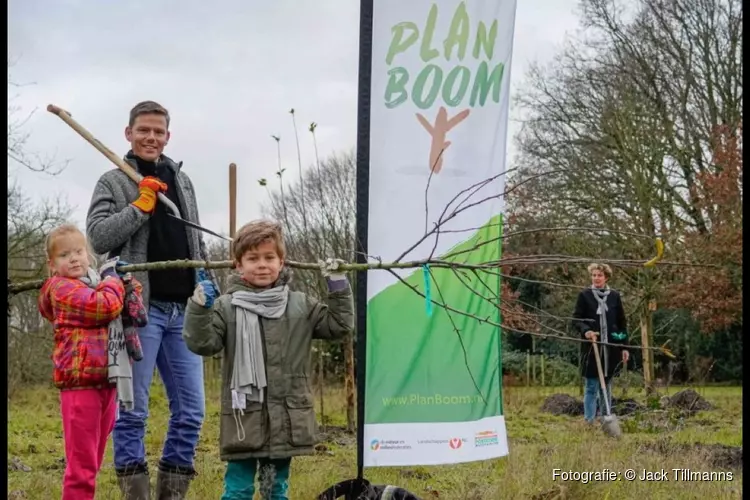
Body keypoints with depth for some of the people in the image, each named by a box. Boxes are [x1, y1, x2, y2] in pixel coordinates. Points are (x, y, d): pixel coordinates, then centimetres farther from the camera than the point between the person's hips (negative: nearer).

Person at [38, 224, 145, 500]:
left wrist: (127, 281, 5)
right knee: (82, 462, -8)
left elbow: (134, 312, 18)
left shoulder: (95, 282, 20)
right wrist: (111, 278, -3)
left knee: (93, 460, 14)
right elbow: (105, 306, -20)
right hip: (81, 382, -8)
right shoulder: (62, 288, -6)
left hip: (106, 381, 8)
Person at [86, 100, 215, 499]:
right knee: (132, 410, -4)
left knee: (191, 410, 4)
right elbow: (98, 236, -8)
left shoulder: (182, 181, 20)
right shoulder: (113, 181, 5)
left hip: (183, 310, 5)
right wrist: (140, 205, -13)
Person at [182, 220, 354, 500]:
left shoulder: (300, 306, 8)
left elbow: (339, 325, 13)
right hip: (244, 420, -3)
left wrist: (338, 287, 5)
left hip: (287, 421, 3)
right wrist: (199, 308, -23)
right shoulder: (226, 307, -2)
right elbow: (201, 343, -10)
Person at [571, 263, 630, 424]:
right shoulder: (584, 295, 1)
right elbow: (576, 319, 1)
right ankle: (589, 420, 1)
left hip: (611, 348, 2)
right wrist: (585, 330, -19)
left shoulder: (614, 296, 7)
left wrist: (624, 347, 7)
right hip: (591, 347, -2)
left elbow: (622, 323, 10)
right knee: (591, 386, -2)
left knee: (607, 385, 9)